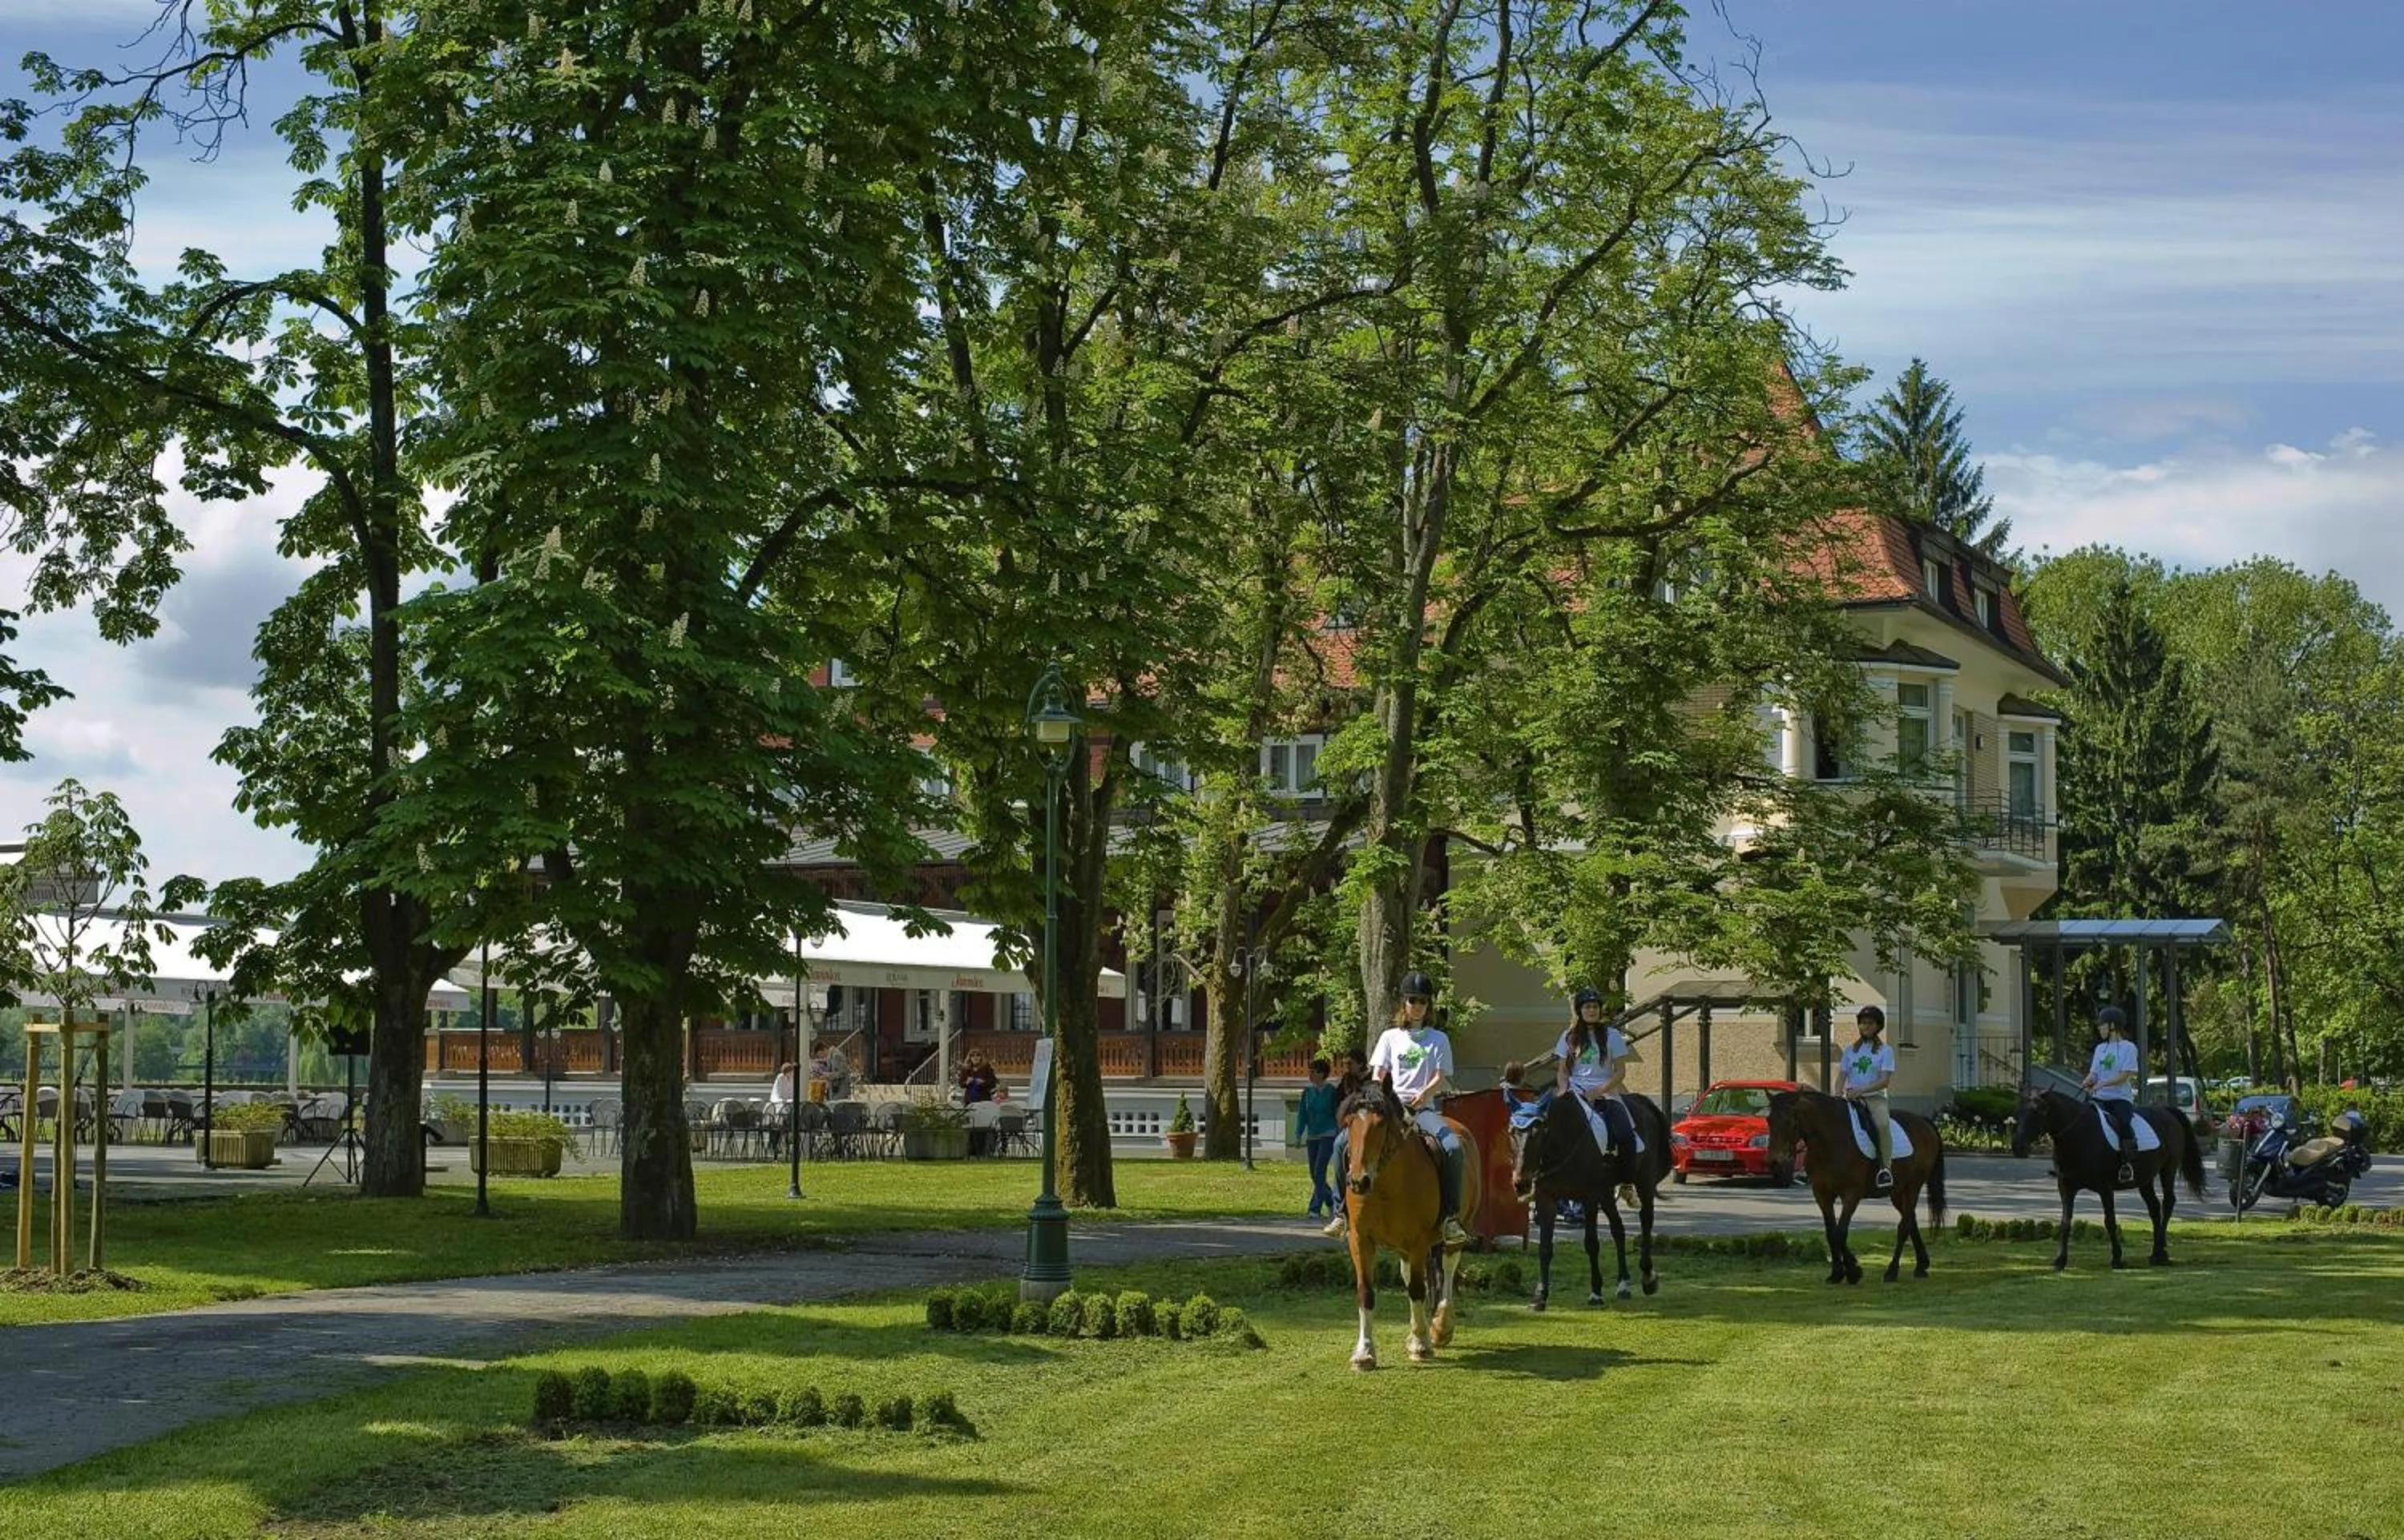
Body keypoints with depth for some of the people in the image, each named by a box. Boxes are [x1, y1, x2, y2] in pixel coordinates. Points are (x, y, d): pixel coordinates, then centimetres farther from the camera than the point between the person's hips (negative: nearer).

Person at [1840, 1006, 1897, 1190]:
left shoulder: (1885, 1050, 6)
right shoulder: (1851, 1050, 18)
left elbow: (1885, 1081, -5)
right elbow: (1842, 1076, 15)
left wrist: (1861, 1090, -19)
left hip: (1875, 1097, -3)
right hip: (1851, 1098, 3)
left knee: (1882, 1125, -35)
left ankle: (1886, 1168, -35)